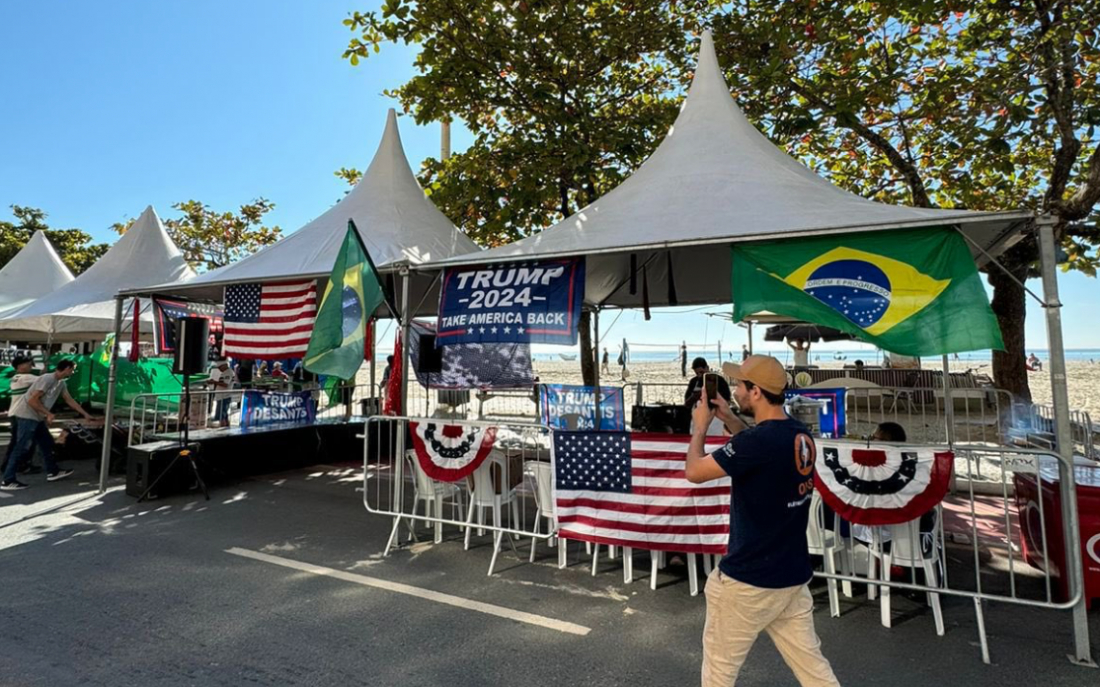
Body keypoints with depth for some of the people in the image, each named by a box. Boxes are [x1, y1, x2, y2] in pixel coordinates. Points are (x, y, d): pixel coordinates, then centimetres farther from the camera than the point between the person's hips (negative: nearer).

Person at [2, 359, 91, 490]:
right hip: (27, 416, -10)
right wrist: (49, 414, -15)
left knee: (47, 444, 14)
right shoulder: (47, 379, -20)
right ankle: (7, 481, -4)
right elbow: (32, 400, -22)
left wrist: (85, 415, 16)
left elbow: (70, 401, 16)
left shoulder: (60, 383, 9)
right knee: (22, 448, -9)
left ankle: (53, 472, 22)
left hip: (37, 418, 10)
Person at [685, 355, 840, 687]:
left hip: (748, 579, -8)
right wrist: (728, 418, 15)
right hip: (794, 576, 8)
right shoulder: (801, 435, -1)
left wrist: (701, 425, -2)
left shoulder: (758, 440, -27)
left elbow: (694, 471, -16)